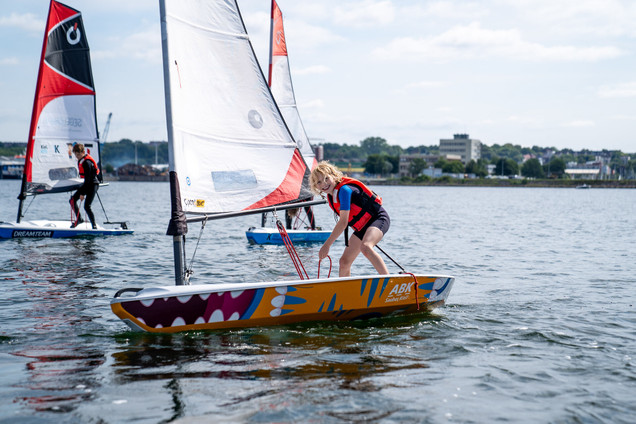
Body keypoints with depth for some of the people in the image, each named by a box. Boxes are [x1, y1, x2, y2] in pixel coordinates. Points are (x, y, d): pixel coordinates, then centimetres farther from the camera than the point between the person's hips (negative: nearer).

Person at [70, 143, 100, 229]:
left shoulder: (87, 162, -22)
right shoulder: (80, 160, 7)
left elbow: (87, 178, -23)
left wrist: (82, 193, -23)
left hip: (93, 184, -10)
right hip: (86, 184, 10)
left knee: (86, 206, -16)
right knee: (73, 200, 3)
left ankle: (94, 225, -6)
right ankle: (79, 219, 16)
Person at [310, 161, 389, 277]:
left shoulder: (344, 189, -24)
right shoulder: (330, 196, 2)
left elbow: (343, 222, -28)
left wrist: (327, 245, -26)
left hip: (378, 218, -9)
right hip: (361, 227, 9)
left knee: (365, 247, -38)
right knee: (344, 261, 7)